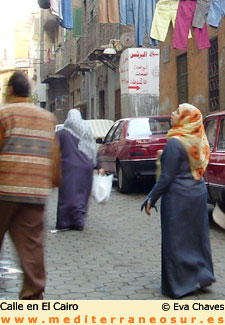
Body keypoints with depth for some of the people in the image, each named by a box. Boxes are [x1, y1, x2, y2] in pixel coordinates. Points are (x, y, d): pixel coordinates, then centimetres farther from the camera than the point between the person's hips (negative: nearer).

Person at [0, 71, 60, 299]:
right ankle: (33, 294, 4)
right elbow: (55, 156, 14)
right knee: (31, 244, 4)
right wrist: (54, 180, 24)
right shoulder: (48, 118, 13)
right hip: (36, 192, 4)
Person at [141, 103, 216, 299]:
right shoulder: (199, 141, 6)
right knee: (197, 236, 16)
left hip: (179, 196, -8)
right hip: (199, 193, 8)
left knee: (176, 239, 2)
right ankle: (202, 275, 26)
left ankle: (179, 284, 9)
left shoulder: (175, 143, -18)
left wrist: (151, 199, -10)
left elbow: (167, 177, -18)